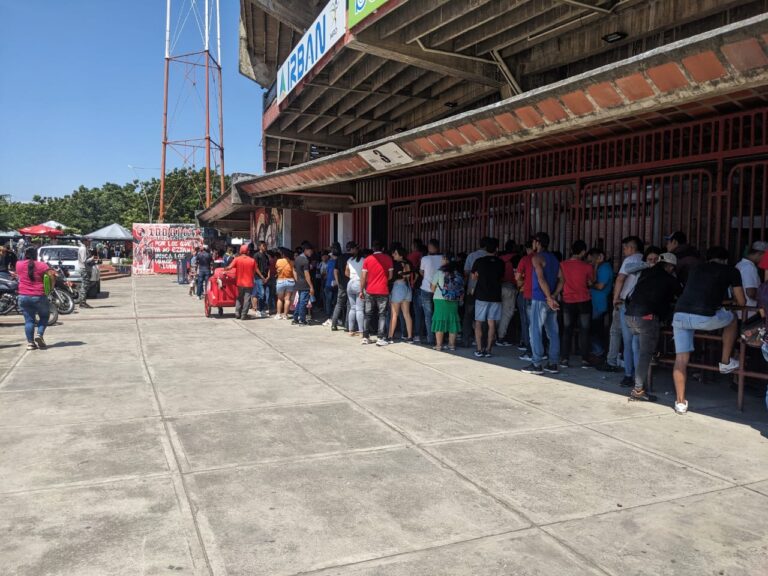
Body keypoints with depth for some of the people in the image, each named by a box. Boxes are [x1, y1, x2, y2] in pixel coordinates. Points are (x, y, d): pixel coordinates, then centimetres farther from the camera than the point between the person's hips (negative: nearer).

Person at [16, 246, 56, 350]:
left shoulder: (19, 264, 3)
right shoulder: (41, 265, -7)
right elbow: (52, 275, -17)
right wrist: (51, 287, -2)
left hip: (23, 297, 3)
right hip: (39, 296, -3)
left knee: (28, 320, 8)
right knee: (44, 317, 15)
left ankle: (30, 342, 4)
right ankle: (39, 335, -4)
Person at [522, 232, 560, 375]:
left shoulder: (537, 258, -7)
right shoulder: (554, 258, 16)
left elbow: (541, 278, -19)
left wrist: (549, 297, -21)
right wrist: (554, 295, 5)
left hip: (540, 299, -7)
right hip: (551, 300, 8)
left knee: (536, 331, -3)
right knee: (553, 332, 8)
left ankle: (536, 364, -3)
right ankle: (553, 364, 12)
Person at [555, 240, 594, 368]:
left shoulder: (562, 265, -5)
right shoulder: (587, 266, -9)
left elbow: (560, 282, -7)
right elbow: (590, 282, 4)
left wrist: (555, 295, -2)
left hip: (568, 302, 2)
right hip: (584, 302, -2)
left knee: (567, 330, 9)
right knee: (584, 331, 6)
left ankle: (565, 359, 8)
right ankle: (585, 360, 8)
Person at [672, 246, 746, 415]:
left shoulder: (697, 268, 28)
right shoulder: (731, 271, 16)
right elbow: (742, 302, 20)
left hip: (679, 314, 4)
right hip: (703, 317, -4)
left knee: (681, 359, 11)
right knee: (732, 319, 28)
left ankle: (680, 402, 12)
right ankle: (725, 362, 36)